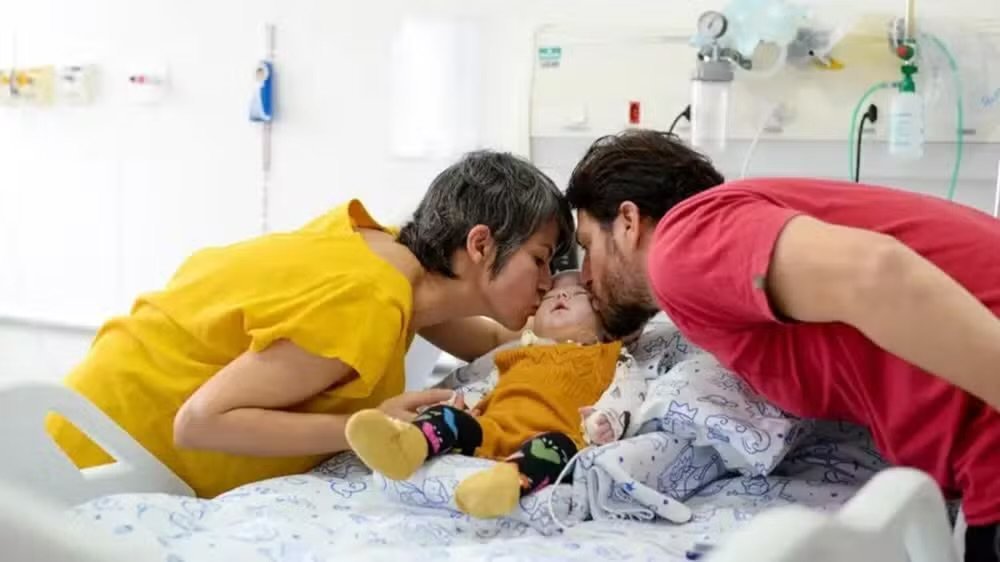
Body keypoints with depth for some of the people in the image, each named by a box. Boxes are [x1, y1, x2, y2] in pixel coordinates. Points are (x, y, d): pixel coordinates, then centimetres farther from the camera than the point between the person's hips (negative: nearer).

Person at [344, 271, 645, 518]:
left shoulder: (608, 357, 29)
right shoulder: (517, 357, 42)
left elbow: (628, 392, 10)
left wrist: (605, 419, -13)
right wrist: (461, 404, 11)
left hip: (551, 434, -4)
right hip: (490, 430, 5)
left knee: (556, 446, -38)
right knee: (445, 416, -21)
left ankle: (510, 479, -71)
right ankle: (410, 440, -56)